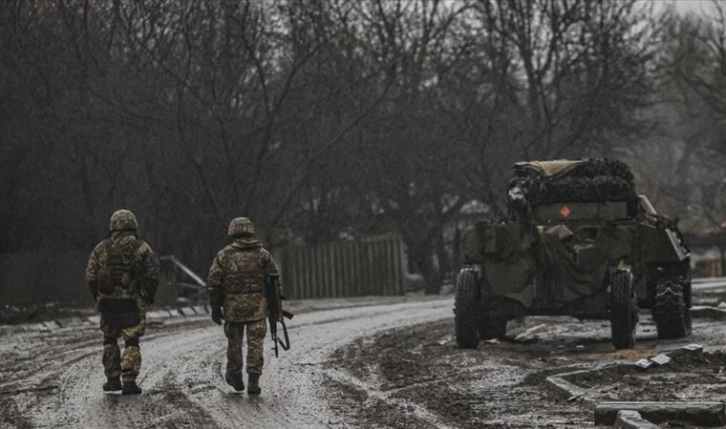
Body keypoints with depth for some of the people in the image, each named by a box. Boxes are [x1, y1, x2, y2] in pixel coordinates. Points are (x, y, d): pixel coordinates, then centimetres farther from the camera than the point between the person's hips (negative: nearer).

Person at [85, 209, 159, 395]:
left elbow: (90, 275, 1)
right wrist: (149, 297, 3)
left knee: (110, 340, 16)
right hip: (132, 302, -2)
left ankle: (113, 379, 16)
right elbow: (152, 274, -9)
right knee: (131, 342, 1)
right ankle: (129, 382, -7)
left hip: (107, 301, 2)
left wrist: (97, 298, 11)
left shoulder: (101, 249, 4)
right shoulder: (141, 248, -2)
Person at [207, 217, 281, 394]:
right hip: (257, 305, -1)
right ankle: (253, 381, -6)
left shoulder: (223, 255, 1)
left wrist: (215, 307, 6)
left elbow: (213, 282, -1)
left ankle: (235, 377, 26)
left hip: (232, 306, 1)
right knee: (255, 343, 0)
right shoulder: (262, 254, 2)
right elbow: (275, 278, 1)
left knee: (234, 342, 15)